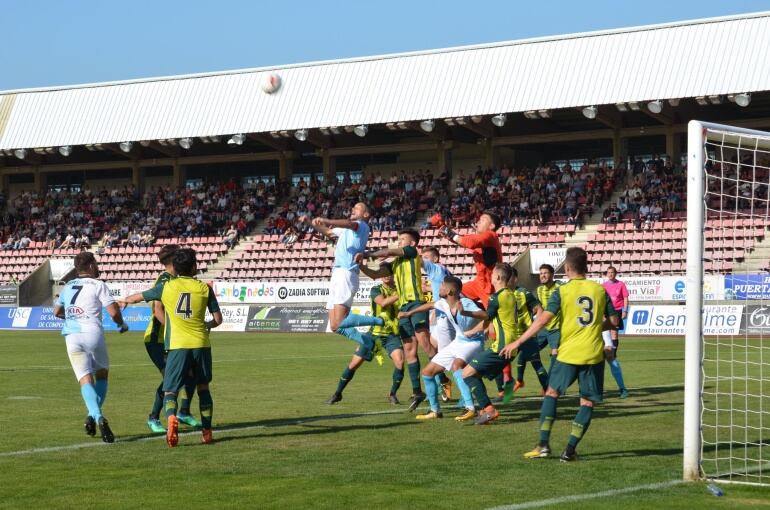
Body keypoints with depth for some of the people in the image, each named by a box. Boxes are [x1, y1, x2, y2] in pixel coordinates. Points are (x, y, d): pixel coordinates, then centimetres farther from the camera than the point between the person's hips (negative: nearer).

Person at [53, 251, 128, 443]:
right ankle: (93, 416, 2)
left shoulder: (68, 287, 17)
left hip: (71, 337, 3)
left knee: (85, 379, -3)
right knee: (102, 375, 17)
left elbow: (57, 311, 30)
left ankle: (96, 416, -26)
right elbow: (113, 312, -6)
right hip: (93, 333, -3)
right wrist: (121, 324, 15)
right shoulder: (98, 285, 1)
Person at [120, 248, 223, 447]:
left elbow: (139, 296, 20)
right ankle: (207, 432, 18)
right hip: (201, 344, 1)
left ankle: (171, 418, -31)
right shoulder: (204, 288, 3)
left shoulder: (166, 287, 4)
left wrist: (125, 301, 42)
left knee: (170, 390, 0)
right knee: (203, 387, 18)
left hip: (177, 345, -1)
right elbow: (218, 319, 7)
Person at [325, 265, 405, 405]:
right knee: (354, 363, 1)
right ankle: (337, 393, 20)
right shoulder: (376, 290, -5)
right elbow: (383, 302, -25)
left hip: (392, 334, 1)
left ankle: (392, 394, -2)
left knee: (399, 361, -23)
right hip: (375, 333, -1)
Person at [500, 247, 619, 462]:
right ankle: (570, 450, -1)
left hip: (568, 353, -1)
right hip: (594, 354, 1)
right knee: (588, 402, 7)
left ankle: (543, 444, 9)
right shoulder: (600, 290, 4)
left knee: (552, 393, 16)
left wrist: (517, 342, -12)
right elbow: (613, 320, 9)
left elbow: (543, 319, -14)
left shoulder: (561, 292, -4)